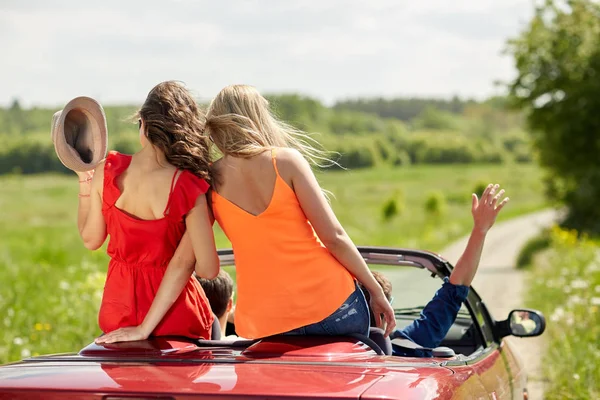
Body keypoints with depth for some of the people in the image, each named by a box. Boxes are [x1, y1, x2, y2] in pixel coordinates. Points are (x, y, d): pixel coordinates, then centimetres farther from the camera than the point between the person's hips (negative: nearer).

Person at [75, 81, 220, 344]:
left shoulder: (107, 171, -10)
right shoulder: (188, 187, -19)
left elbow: (90, 239, 5)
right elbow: (208, 268, -20)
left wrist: (84, 179, 14)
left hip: (118, 314, 3)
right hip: (176, 319, -3)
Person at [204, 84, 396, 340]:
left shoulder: (210, 181, 1)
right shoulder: (286, 160, -6)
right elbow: (333, 236, -8)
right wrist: (376, 291, 0)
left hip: (265, 325, 2)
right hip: (331, 304, -1)